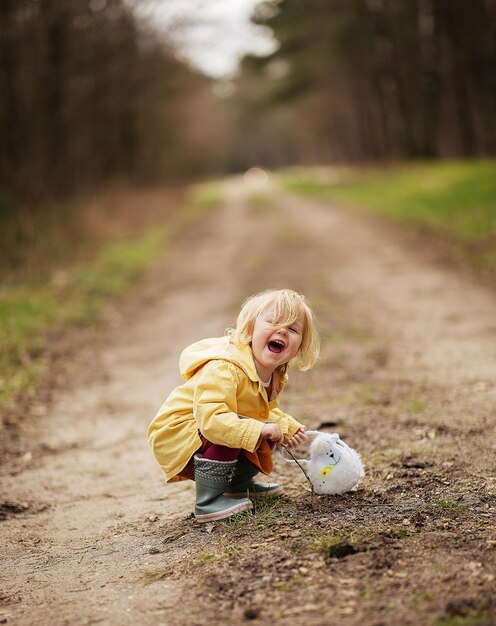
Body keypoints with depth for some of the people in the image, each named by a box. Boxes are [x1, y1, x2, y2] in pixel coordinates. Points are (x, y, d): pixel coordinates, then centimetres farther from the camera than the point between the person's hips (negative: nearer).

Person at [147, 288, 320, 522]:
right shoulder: (223, 370, -33)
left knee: (268, 434, 8)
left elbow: (266, 412, 19)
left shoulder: (275, 375, -1)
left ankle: (239, 483, 29)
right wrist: (258, 430, -44)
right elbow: (210, 418, -43)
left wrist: (286, 426, 3)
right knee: (229, 434, -33)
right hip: (176, 432, -9)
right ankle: (208, 502, -21)